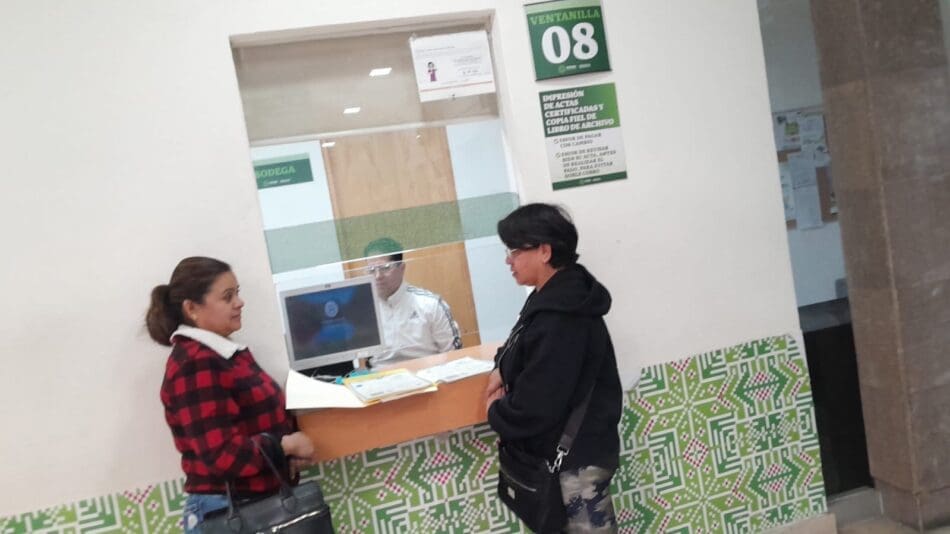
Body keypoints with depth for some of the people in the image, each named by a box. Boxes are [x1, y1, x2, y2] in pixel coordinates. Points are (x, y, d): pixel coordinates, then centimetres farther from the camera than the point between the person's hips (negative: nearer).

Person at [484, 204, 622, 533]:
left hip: (576, 457, -10)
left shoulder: (559, 318, -26)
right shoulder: (555, 299, 6)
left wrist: (495, 413, -7)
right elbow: (532, 358, 21)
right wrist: (504, 369, 0)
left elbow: (535, 408, -27)